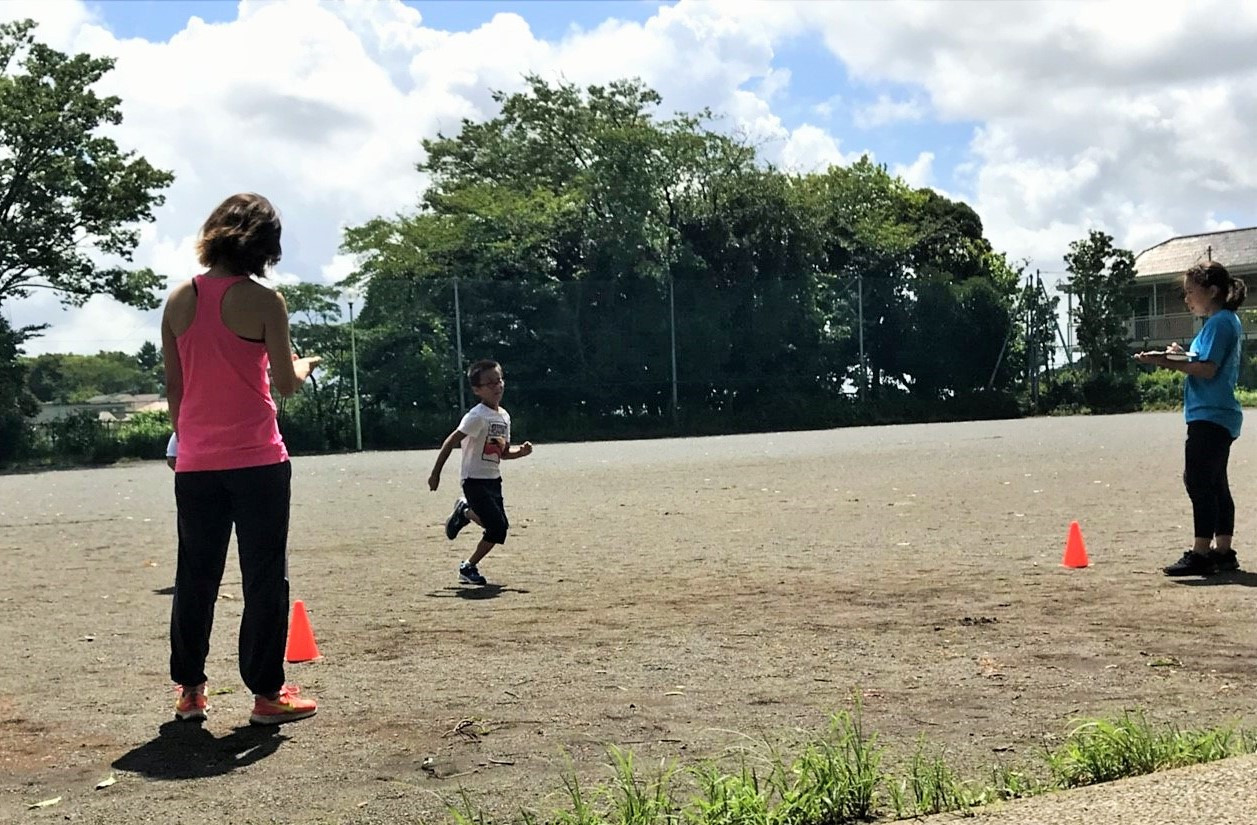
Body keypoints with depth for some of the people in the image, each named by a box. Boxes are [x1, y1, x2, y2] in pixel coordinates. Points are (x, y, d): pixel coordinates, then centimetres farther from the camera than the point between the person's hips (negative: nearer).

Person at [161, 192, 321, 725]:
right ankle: (267, 694, 7)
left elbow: (173, 388, 10)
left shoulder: (179, 301, 5)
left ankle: (189, 690, 20)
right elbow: (286, 383, -8)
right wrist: (304, 365, 14)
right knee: (265, 578, 3)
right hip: (256, 460, -5)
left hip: (195, 464, 5)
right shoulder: (263, 300, -9)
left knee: (195, 578, 13)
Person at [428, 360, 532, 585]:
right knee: (498, 525, -14)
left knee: (498, 528, 8)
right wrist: (435, 473, -17)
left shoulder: (504, 416, 9)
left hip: (494, 480, 8)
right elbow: (450, 442, -16)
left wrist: (521, 452, -3)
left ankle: (465, 512, 34)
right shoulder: (477, 416, -16)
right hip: (475, 480, -8)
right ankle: (469, 568, 5)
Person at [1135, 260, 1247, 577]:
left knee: (1198, 481, -10)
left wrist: (1168, 361, -16)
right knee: (1215, 483, 12)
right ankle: (1222, 552, 16)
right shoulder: (1227, 321, 19)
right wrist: (1182, 357, 7)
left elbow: (1208, 370, -20)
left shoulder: (1219, 322, -13)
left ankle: (1201, 553, -9)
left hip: (1209, 417, -11)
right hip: (1220, 416, 11)